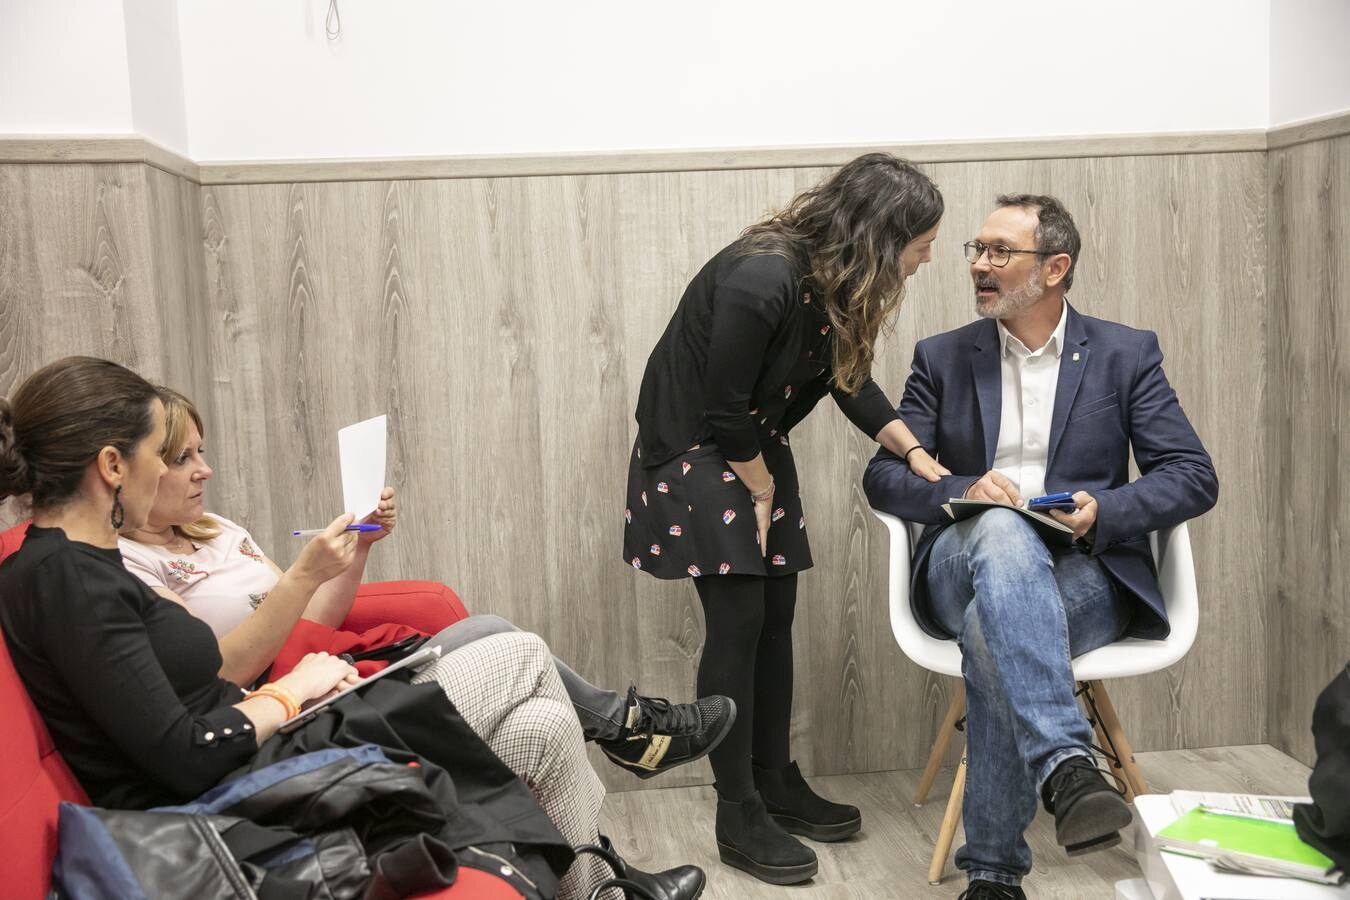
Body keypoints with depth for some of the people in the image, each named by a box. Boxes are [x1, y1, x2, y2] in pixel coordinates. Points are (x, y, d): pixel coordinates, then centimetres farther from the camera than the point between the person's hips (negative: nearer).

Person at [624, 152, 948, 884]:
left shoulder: (834, 278, -5)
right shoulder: (761, 279, -31)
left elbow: (851, 378, 8)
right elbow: (723, 409, -24)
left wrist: (916, 454, 0)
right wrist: (761, 490, -10)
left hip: (756, 449, 8)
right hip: (693, 448, -8)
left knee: (775, 618, 8)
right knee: (737, 621, -10)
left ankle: (776, 784, 21)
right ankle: (739, 817, 2)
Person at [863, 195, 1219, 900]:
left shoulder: (1126, 355, 9)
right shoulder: (942, 358, 12)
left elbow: (1195, 478, 3)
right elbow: (883, 477, 6)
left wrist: (1102, 512, -17)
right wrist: (963, 493, -16)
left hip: (1084, 573, 0)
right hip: (965, 567, 1)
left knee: (993, 630, -35)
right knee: (1002, 530, -37)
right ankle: (1065, 764, -46)